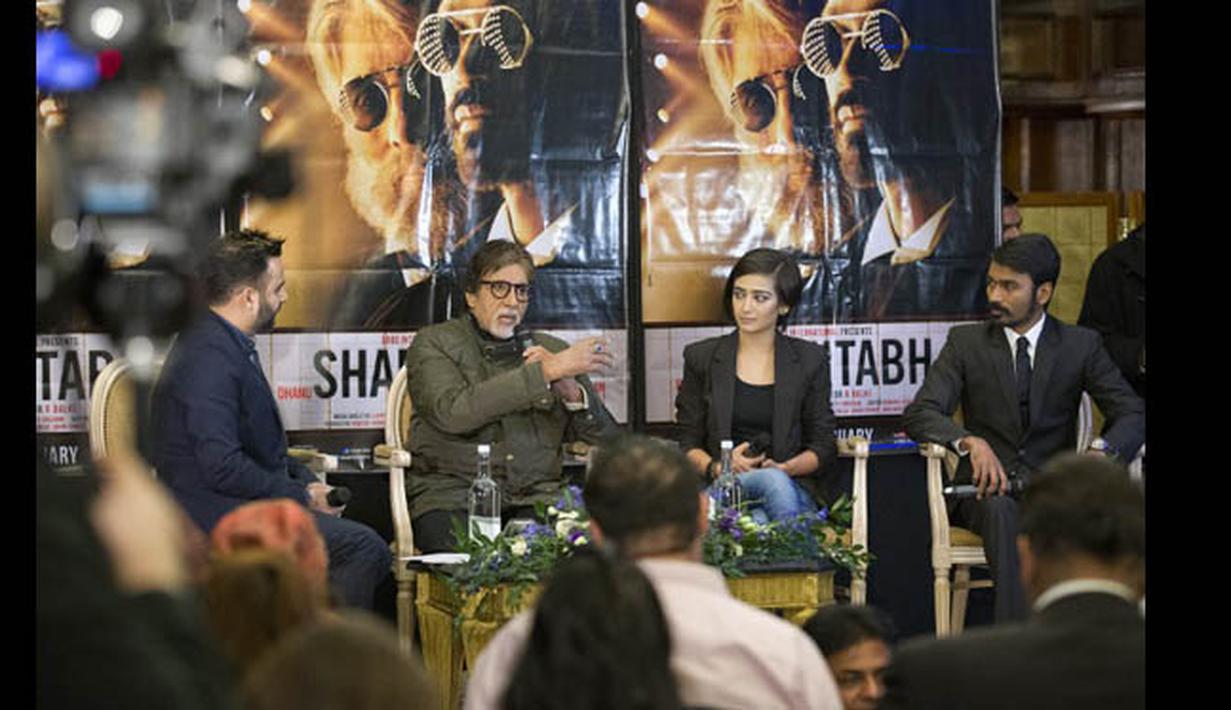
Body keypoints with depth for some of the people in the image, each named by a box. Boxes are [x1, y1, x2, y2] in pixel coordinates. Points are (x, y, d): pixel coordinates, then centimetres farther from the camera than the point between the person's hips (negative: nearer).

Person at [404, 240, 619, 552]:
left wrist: (570, 391, -6)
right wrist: (546, 372, -15)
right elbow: (453, 412, -15)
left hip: (535, 499, 3)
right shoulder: (434, 344, 7)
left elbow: (606, 441, 15)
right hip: (453, 499, -3)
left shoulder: (551, 349, 18)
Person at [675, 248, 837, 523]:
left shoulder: (809, 360, 10)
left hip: (791, 487, 1)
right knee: (772, 482, -36)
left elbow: (824, 448, 11)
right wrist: (716, 467, -12)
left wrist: (785, 467, -11)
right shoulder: (702, 358, 11)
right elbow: (688, 444, 11)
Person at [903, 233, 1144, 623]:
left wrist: (1102, 451, -25)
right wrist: (970, 442, -26)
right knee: (1003, 510, -37)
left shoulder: (1081, 345, 7)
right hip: (986, 487, 0)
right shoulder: (966, 342, 7)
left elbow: (1132, 413, 0)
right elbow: (919, 414, -4)